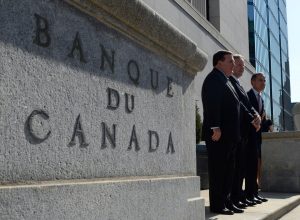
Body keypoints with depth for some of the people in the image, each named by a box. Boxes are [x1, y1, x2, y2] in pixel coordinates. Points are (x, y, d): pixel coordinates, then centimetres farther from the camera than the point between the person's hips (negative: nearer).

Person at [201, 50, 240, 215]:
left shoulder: (224, 80, 22)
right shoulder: (214, 78, -8)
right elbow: (211, 105, -19)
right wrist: (216, 128, -25)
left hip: (228, 135, 10)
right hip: (218, 134, -10)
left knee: (228, 170, 13)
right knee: (217, 170, -5)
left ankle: (226, 202, 20)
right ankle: (217, 205, 1)